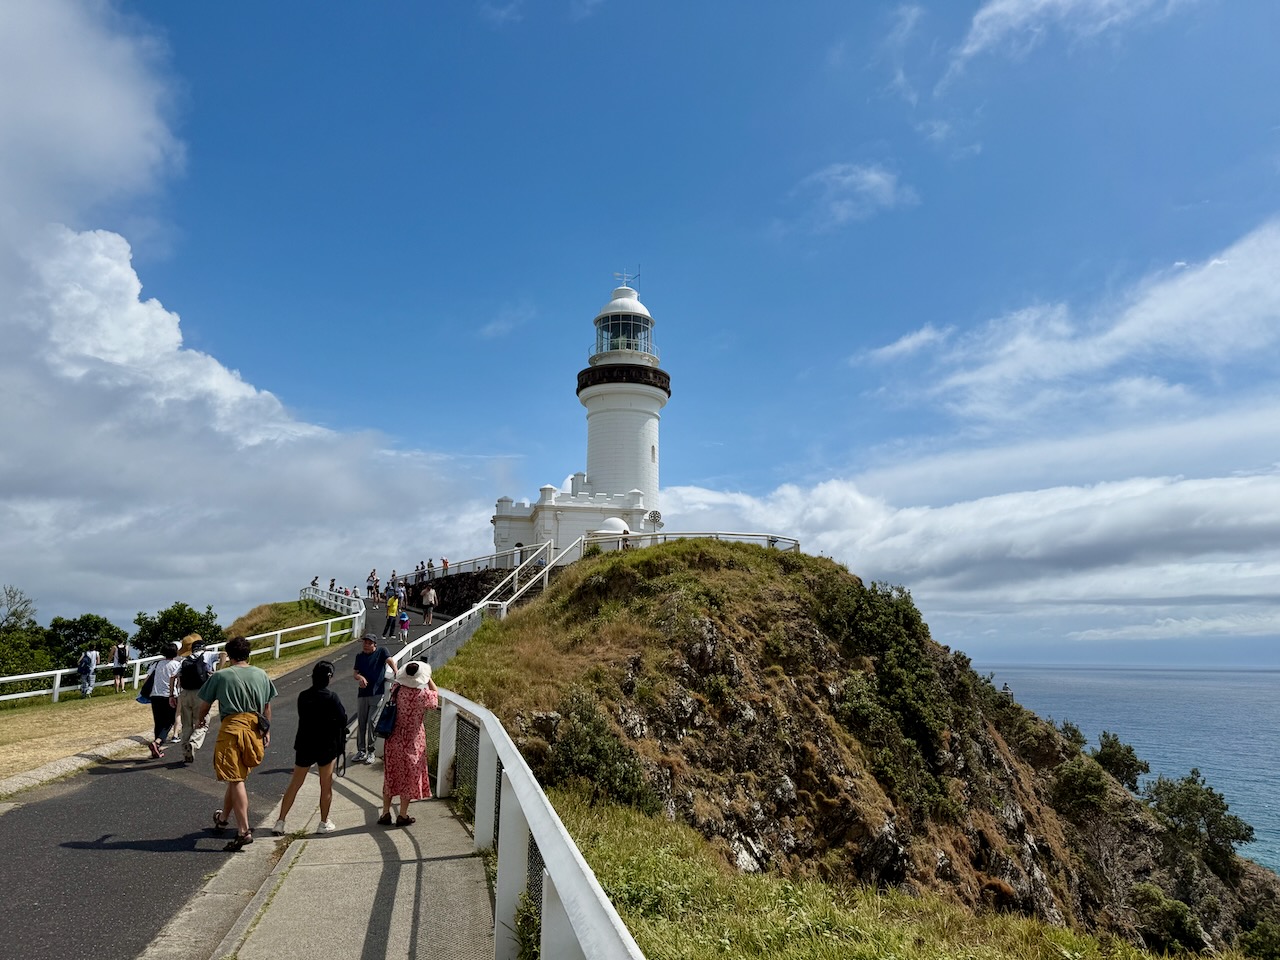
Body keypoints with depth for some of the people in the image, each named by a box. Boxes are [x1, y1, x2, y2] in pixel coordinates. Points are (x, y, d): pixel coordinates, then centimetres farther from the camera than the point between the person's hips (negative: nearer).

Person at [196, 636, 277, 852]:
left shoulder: (220, 676, -2)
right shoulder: (261, 675, 8)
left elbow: (205, 704, 9)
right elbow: (267, 706, 14)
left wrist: (201, 720, 30)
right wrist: (267, 732, 24)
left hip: (232, 728, -5)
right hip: (255, 729, 5)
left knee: (236, 780, -4)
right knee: (237, 776, 21)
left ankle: (244, 831, -11)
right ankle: (223, 818, 40)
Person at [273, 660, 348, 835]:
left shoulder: (303, 696, -3)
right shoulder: (331, 697, -16)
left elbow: (303, 717, 5)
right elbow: (342, 718, -14)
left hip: (304, 745, 4)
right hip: (326, 746, -4)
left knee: (294, 784, 14)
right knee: (326, 786, 11)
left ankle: (280, 822, 14)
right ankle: (324, 824, 19)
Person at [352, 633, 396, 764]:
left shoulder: (381, 651, 0)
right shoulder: (359, 656, 13)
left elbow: (390, 660, -17)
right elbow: (355, 673, 8)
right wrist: (360, 677, -17)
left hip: (378, 694, -4)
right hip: (363, 694, 5)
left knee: (372, 721, -7)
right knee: (361, 723, 9)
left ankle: (371, 751, 7)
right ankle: (361, 751, 21)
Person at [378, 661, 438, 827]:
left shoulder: (396, 689, -10)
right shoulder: (422, 694, -21)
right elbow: (435, 694, 1)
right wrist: (428, 677, 6)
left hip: (393, 740, 4)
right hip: (412, 742, -4)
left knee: (390, 776, 17)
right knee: (409, 777, 11)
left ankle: (385, 813, 25)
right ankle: (403, 816, 19)